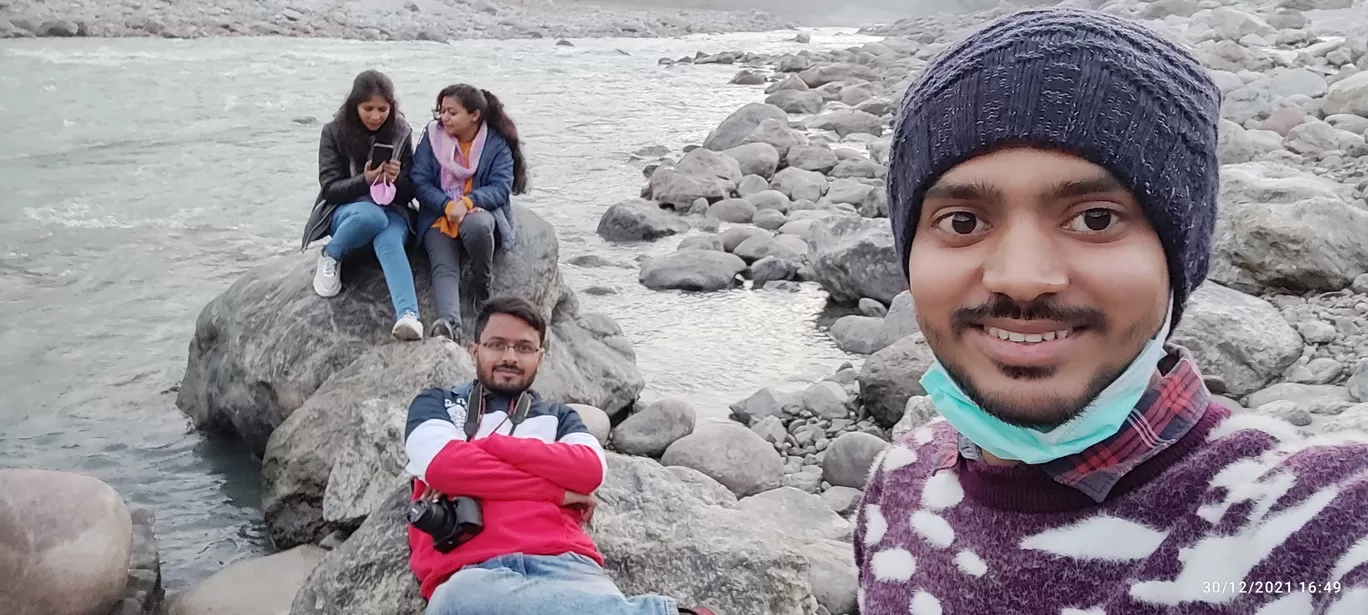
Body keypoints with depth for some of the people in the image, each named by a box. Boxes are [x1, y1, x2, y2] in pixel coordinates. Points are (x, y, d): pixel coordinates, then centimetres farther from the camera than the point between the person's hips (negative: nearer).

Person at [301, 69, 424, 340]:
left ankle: (408, 315, -58)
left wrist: (397, 180, -21)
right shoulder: (335, 132, -4)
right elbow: (329, 188, -6)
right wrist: (365, 180, -25)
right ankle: (330, 256, -9)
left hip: (391, 212, 1)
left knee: (389, 241, -36)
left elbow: (409, 193, 3)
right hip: (345, 210, -1)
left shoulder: (400, 133, 1)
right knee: (371, 215, -39)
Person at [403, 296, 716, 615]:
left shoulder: (558, 416, 29)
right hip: (471, 573, 0)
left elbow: (591, 468, 5)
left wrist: (480, 446, 1)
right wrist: (555, 491, 2)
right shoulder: (437, 404, 24)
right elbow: (440, 463, -1)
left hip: (562, 563, 0)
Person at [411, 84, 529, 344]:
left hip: (479, 212, -1)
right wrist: (448, 205, -19)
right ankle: (449, 324, -53)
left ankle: (485, 287, -13)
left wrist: (467, 202, -26)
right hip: (439, 216, 1)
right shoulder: (432, 136, 5)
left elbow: (501, 186, -8)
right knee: (443, 267, -28)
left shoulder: (496, 143, 2)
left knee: (475, 225, -39)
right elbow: (420, 181, -1)